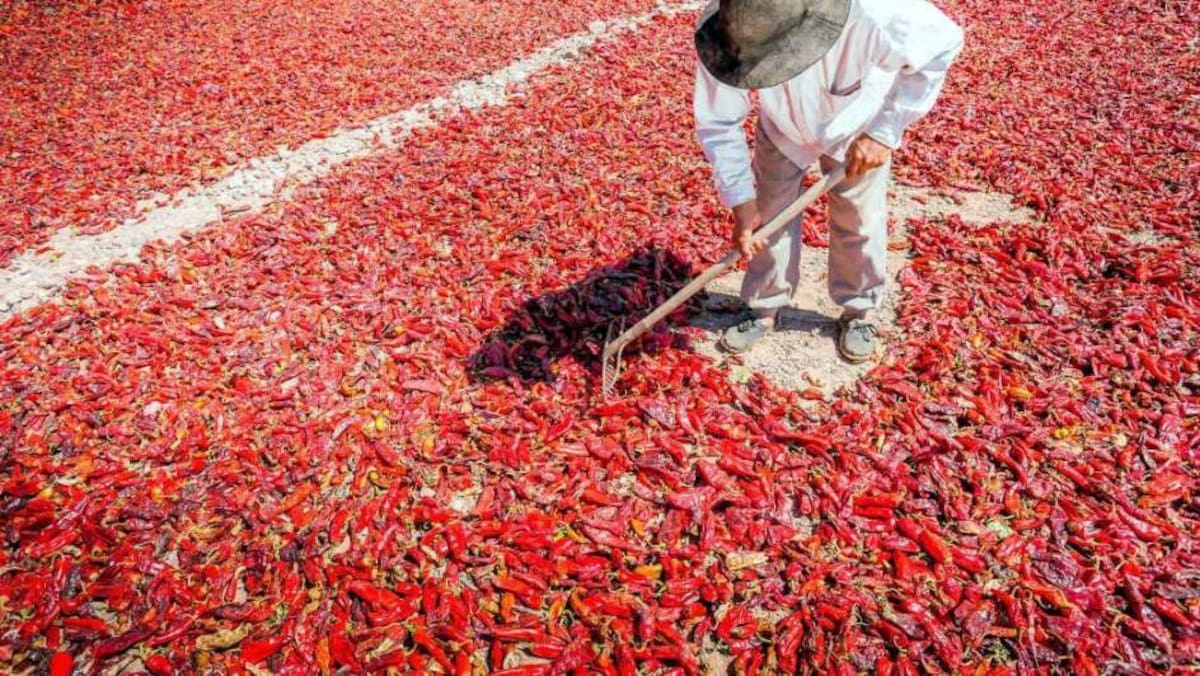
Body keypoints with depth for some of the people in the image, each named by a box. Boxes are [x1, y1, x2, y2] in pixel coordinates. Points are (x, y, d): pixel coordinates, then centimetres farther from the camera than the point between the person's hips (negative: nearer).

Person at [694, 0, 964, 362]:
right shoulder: (727, 32, -37)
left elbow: (941, 46, -24)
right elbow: (718, 122, -22)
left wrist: (885, 131, -26)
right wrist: (740, 200, -27)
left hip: (856, 129, -1)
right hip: (782, 129, 2)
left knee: (858, 223, 7)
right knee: (769, 220, 5)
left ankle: (857, 313, 30)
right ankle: (764, 310, 28)